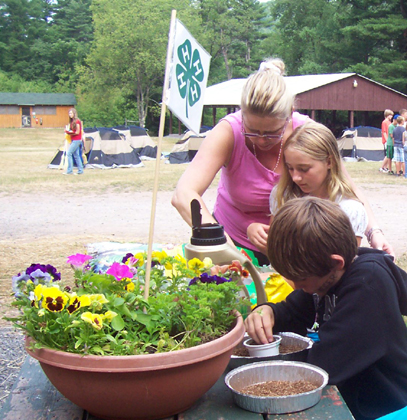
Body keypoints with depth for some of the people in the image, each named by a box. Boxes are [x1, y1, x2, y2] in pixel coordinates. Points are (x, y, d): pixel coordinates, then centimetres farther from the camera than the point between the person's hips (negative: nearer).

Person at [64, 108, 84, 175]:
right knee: (76, 155, 9)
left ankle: (69, 171, -9)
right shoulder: (72, 121, 15)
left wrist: (70, 133, -8)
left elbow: (77, 132, -15)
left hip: (76, 140, -9)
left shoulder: (77, 121, -13)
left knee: (69, 153, -12)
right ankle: (80, 170, 13)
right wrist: (67, 131, 0)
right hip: (73, 140, 9)